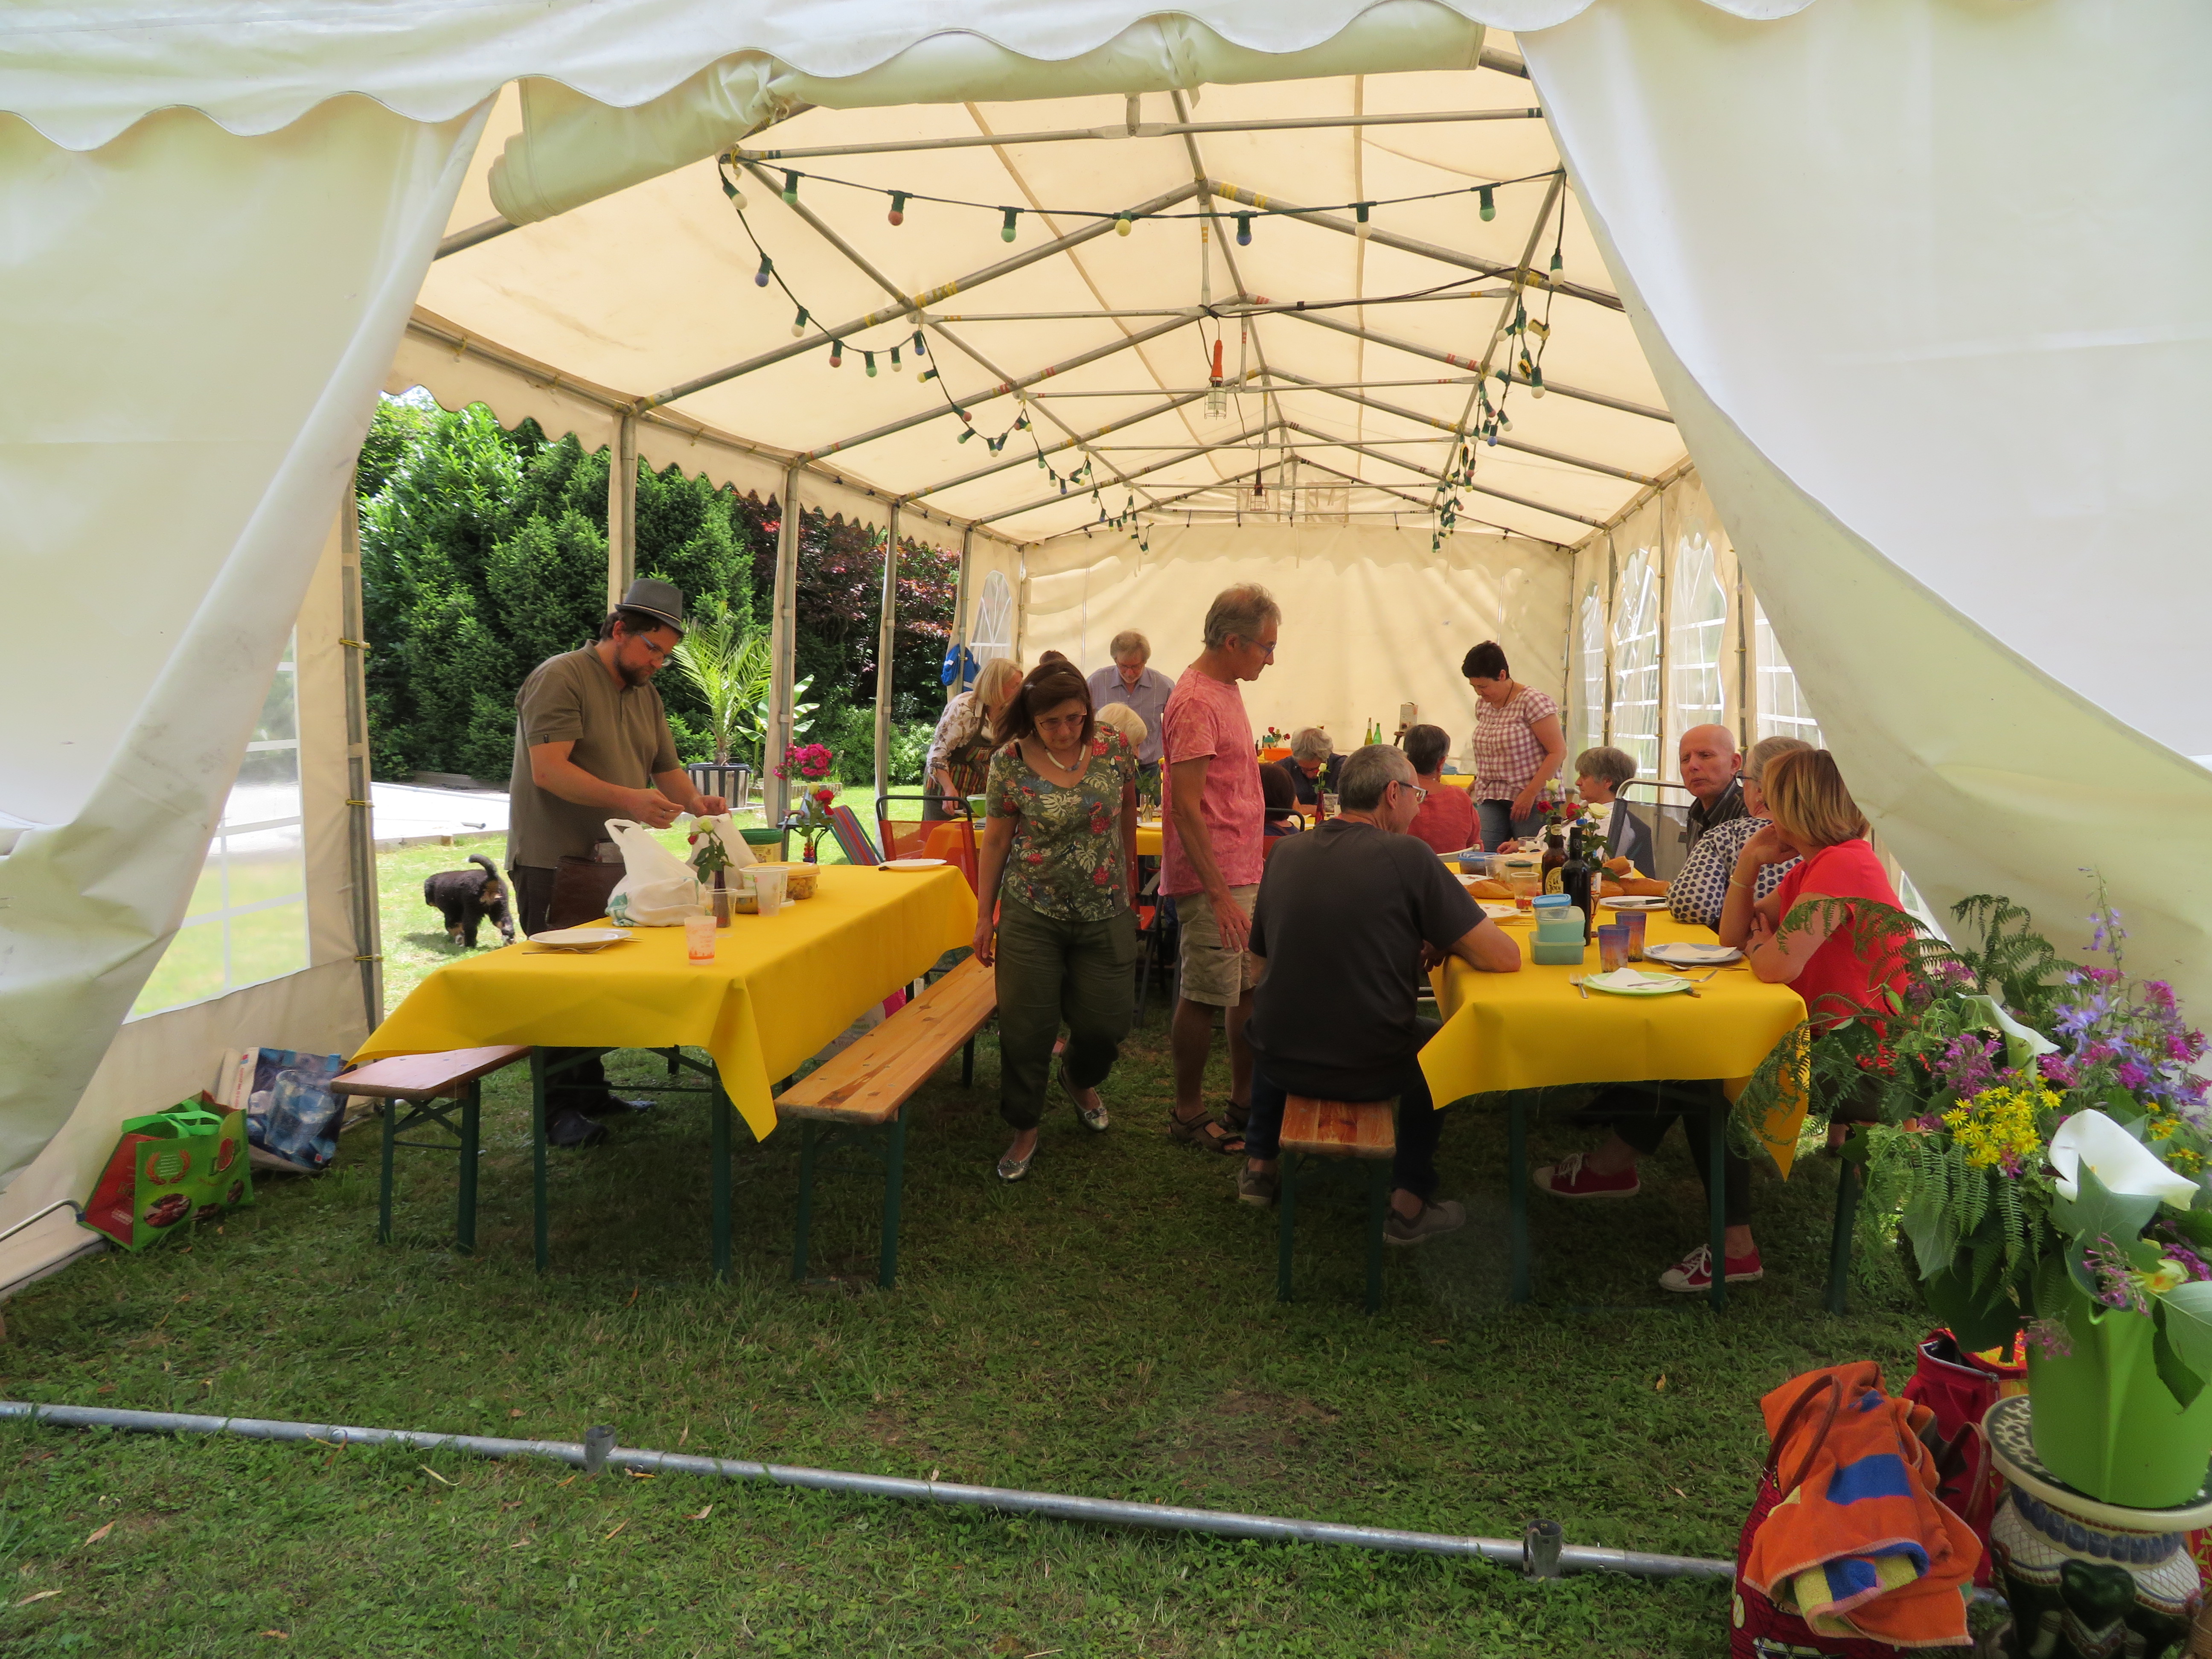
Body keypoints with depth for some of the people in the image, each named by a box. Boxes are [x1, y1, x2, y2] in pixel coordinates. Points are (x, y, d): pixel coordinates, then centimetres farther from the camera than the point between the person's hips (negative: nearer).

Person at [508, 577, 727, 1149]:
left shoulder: (646, 695, 16)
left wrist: (695, 801, -6)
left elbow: (667, 768, 16)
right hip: (553, 864, -8)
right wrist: (629, 799, -31)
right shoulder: (561, 678, -11)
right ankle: (558, 1109, 6)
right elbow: (549, 770, -22)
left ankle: (591, 1091, 22)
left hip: (610, 865, 8)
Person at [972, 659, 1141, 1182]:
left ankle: (1079, 1079, 41)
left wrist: (1129, 882, 15)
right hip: (1032, 914, -2)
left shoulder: (1115, 747, -5)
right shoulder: (1010, 762, -10)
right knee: (1027, 1026, 0)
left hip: (1106, 914, 2)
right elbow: (996, 839, -1)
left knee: (1106, 1022, 6)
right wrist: (984, 917, 1)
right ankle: (1025, 1128, 21)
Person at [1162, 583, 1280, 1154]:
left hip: (1243, 874, 9)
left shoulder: (1227, 689, 12)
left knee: (1253, 988, 14)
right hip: (1213, 880, -9)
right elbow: (1186, 807, -22)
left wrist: (1251, 871, 19)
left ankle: (1244, 1102, 27)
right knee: (1204, 997, 1)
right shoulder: (1195, 702, -18)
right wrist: (1219, 894, -23)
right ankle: (1188, 1114, 16)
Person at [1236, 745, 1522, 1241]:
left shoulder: (1286, 853, 0)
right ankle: (1409, 1204, 26)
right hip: (1372, 1072, -4)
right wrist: (1441, 945, 6)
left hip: (1282, 1062, 4)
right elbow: (1505, 958, -15)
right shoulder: (1407, 856, -15)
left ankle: (1259, 1164, 43)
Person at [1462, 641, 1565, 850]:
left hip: (1533, 802, -6)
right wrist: (1475, 786, 9)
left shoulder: (1532, 702, -9)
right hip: (1491, 800, 6)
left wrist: (1530, 794, -16)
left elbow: (1558, 751, -12)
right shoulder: (1484, 706, 12)